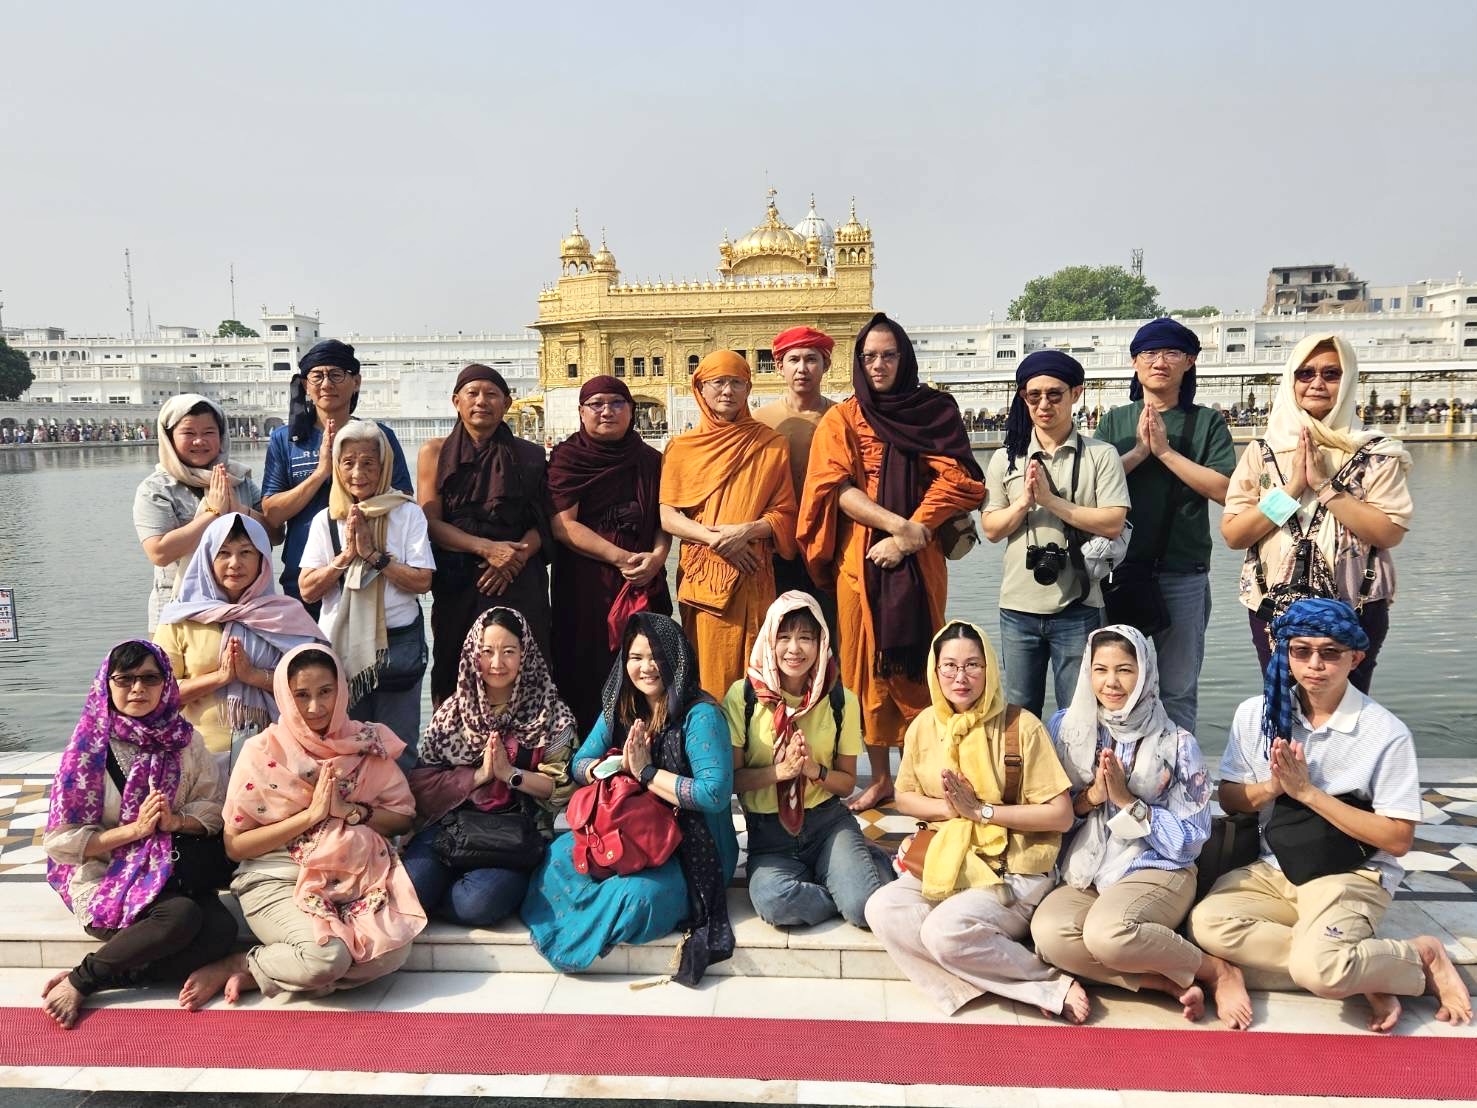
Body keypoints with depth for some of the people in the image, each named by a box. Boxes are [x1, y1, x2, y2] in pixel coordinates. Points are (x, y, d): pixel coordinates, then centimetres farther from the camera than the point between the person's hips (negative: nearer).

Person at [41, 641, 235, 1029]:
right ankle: (81, 978, -9)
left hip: (170, 870, 4)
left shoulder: (184, 740, 2)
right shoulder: (88, 750, -6)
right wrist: (136, 828, -16)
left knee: (222, 929, -25)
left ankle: (99, 978, -12)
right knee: (182, 916, -33)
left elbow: (213, 807, 5)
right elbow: (61, 842, -7)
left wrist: (175, 821, -15)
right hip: (104, 876, -3)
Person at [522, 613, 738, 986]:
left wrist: (647, 772, -19)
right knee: (560, 854, -17)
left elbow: (715, 793, -25)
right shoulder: (619, 709, 5)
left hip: (690, 848, -6)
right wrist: (619, 764, -17)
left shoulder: (700, 715, -16)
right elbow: (579, 765, 5)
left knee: (640, 895, -30)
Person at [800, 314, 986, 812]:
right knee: (868, 665, 3)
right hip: (860, 560, 0)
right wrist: (900, 524, -17)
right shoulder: (842, 419, 7)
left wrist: (910, 537, -13)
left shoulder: (936, 410, 7)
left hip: (919, 561, 0)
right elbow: (836, 488, -6)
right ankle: (880, 778, 14)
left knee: (917, 663, 2)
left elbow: (955, 480, -3)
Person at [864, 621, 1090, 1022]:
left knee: (946, 928, -32)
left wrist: (982, 811, -16)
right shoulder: (924, 726, 5)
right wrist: (948, 808, -8)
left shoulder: (1020, 726, -10)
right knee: (882, 908, -21)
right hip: (945, 861, 6)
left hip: (1014, 870, -6)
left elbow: (1061, 814, -10)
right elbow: (904, 797, 14)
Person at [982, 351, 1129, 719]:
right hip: (1018, 608, 3)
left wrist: (1050, 500, -16)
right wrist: (1024, 502, -13)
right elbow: (991, 529, 4)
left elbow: (1113, 524, -12)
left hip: (1078, 608, -2)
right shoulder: (1006, 458, 6)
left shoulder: (1101, 455, -2)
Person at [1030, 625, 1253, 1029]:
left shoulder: (1177, 743, -3)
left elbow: (1189, 841, -3)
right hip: (1082, 873, 3)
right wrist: (1090, 797, -11)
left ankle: (1218, 971, -8)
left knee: (1108, 932, -35)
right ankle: (1173, 983, -16)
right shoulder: (1065, 727, 4)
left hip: (1156, 871, -2)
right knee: (1049, 934, -31)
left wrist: (1125, 800, -13)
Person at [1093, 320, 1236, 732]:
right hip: (1120, 570, 2)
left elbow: (1225, 490, -8)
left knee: (1178, 691, 5)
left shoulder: (1207, 422, 5)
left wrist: (1165, 451, -11)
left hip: (1183, 575, -1)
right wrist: (1139, 451, -11)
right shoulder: (1116, 421, 10)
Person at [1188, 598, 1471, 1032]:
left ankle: (1420, 956, 0)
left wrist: (1308, 792, -18)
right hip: (1274, 870, 5)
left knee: (1317, 967, -32)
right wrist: (1271, 786, -15)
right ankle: (1361, 974, -12)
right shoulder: (1257, 714, 0)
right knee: (1207, 923, -25)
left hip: (1351, 877, -4)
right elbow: (1228, 799, 7)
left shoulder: (1387, 733, -11)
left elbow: (1398, 839, -10)